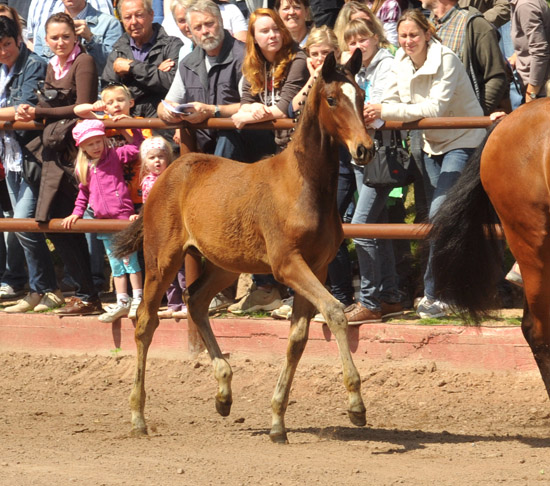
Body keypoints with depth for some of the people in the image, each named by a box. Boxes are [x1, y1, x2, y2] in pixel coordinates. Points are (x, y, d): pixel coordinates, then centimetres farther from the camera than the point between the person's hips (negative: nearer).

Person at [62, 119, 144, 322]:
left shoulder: (115, 156, -2)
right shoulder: (83, 168, 11)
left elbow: (137, 146, -4)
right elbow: (84, 193, 21)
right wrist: (77, 213, 14)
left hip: (123, 217, -5)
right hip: (103, 220, 5)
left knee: (129, 259, -4)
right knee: (115, 264, 10)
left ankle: (137, 300, 3)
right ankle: (122, 302, 14)